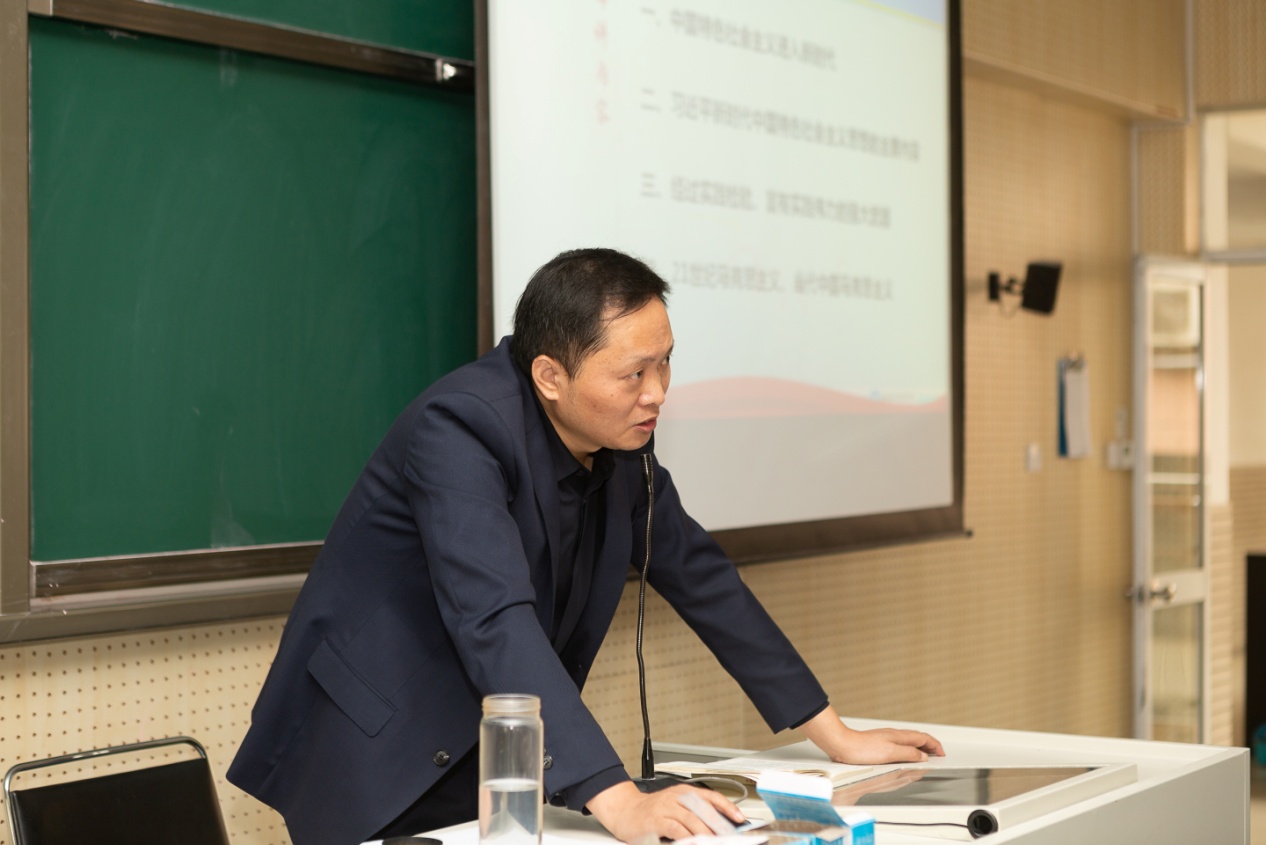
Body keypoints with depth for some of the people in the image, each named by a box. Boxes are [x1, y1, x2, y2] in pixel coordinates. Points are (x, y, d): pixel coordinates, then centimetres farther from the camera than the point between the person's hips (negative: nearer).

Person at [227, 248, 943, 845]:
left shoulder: (622, 431, -2)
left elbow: (695, 573, 7)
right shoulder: (461, 428, -25)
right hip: (376, 770, -7)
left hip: (493, 764, 7)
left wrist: (833, 733, 6)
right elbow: (495, 625, -36)